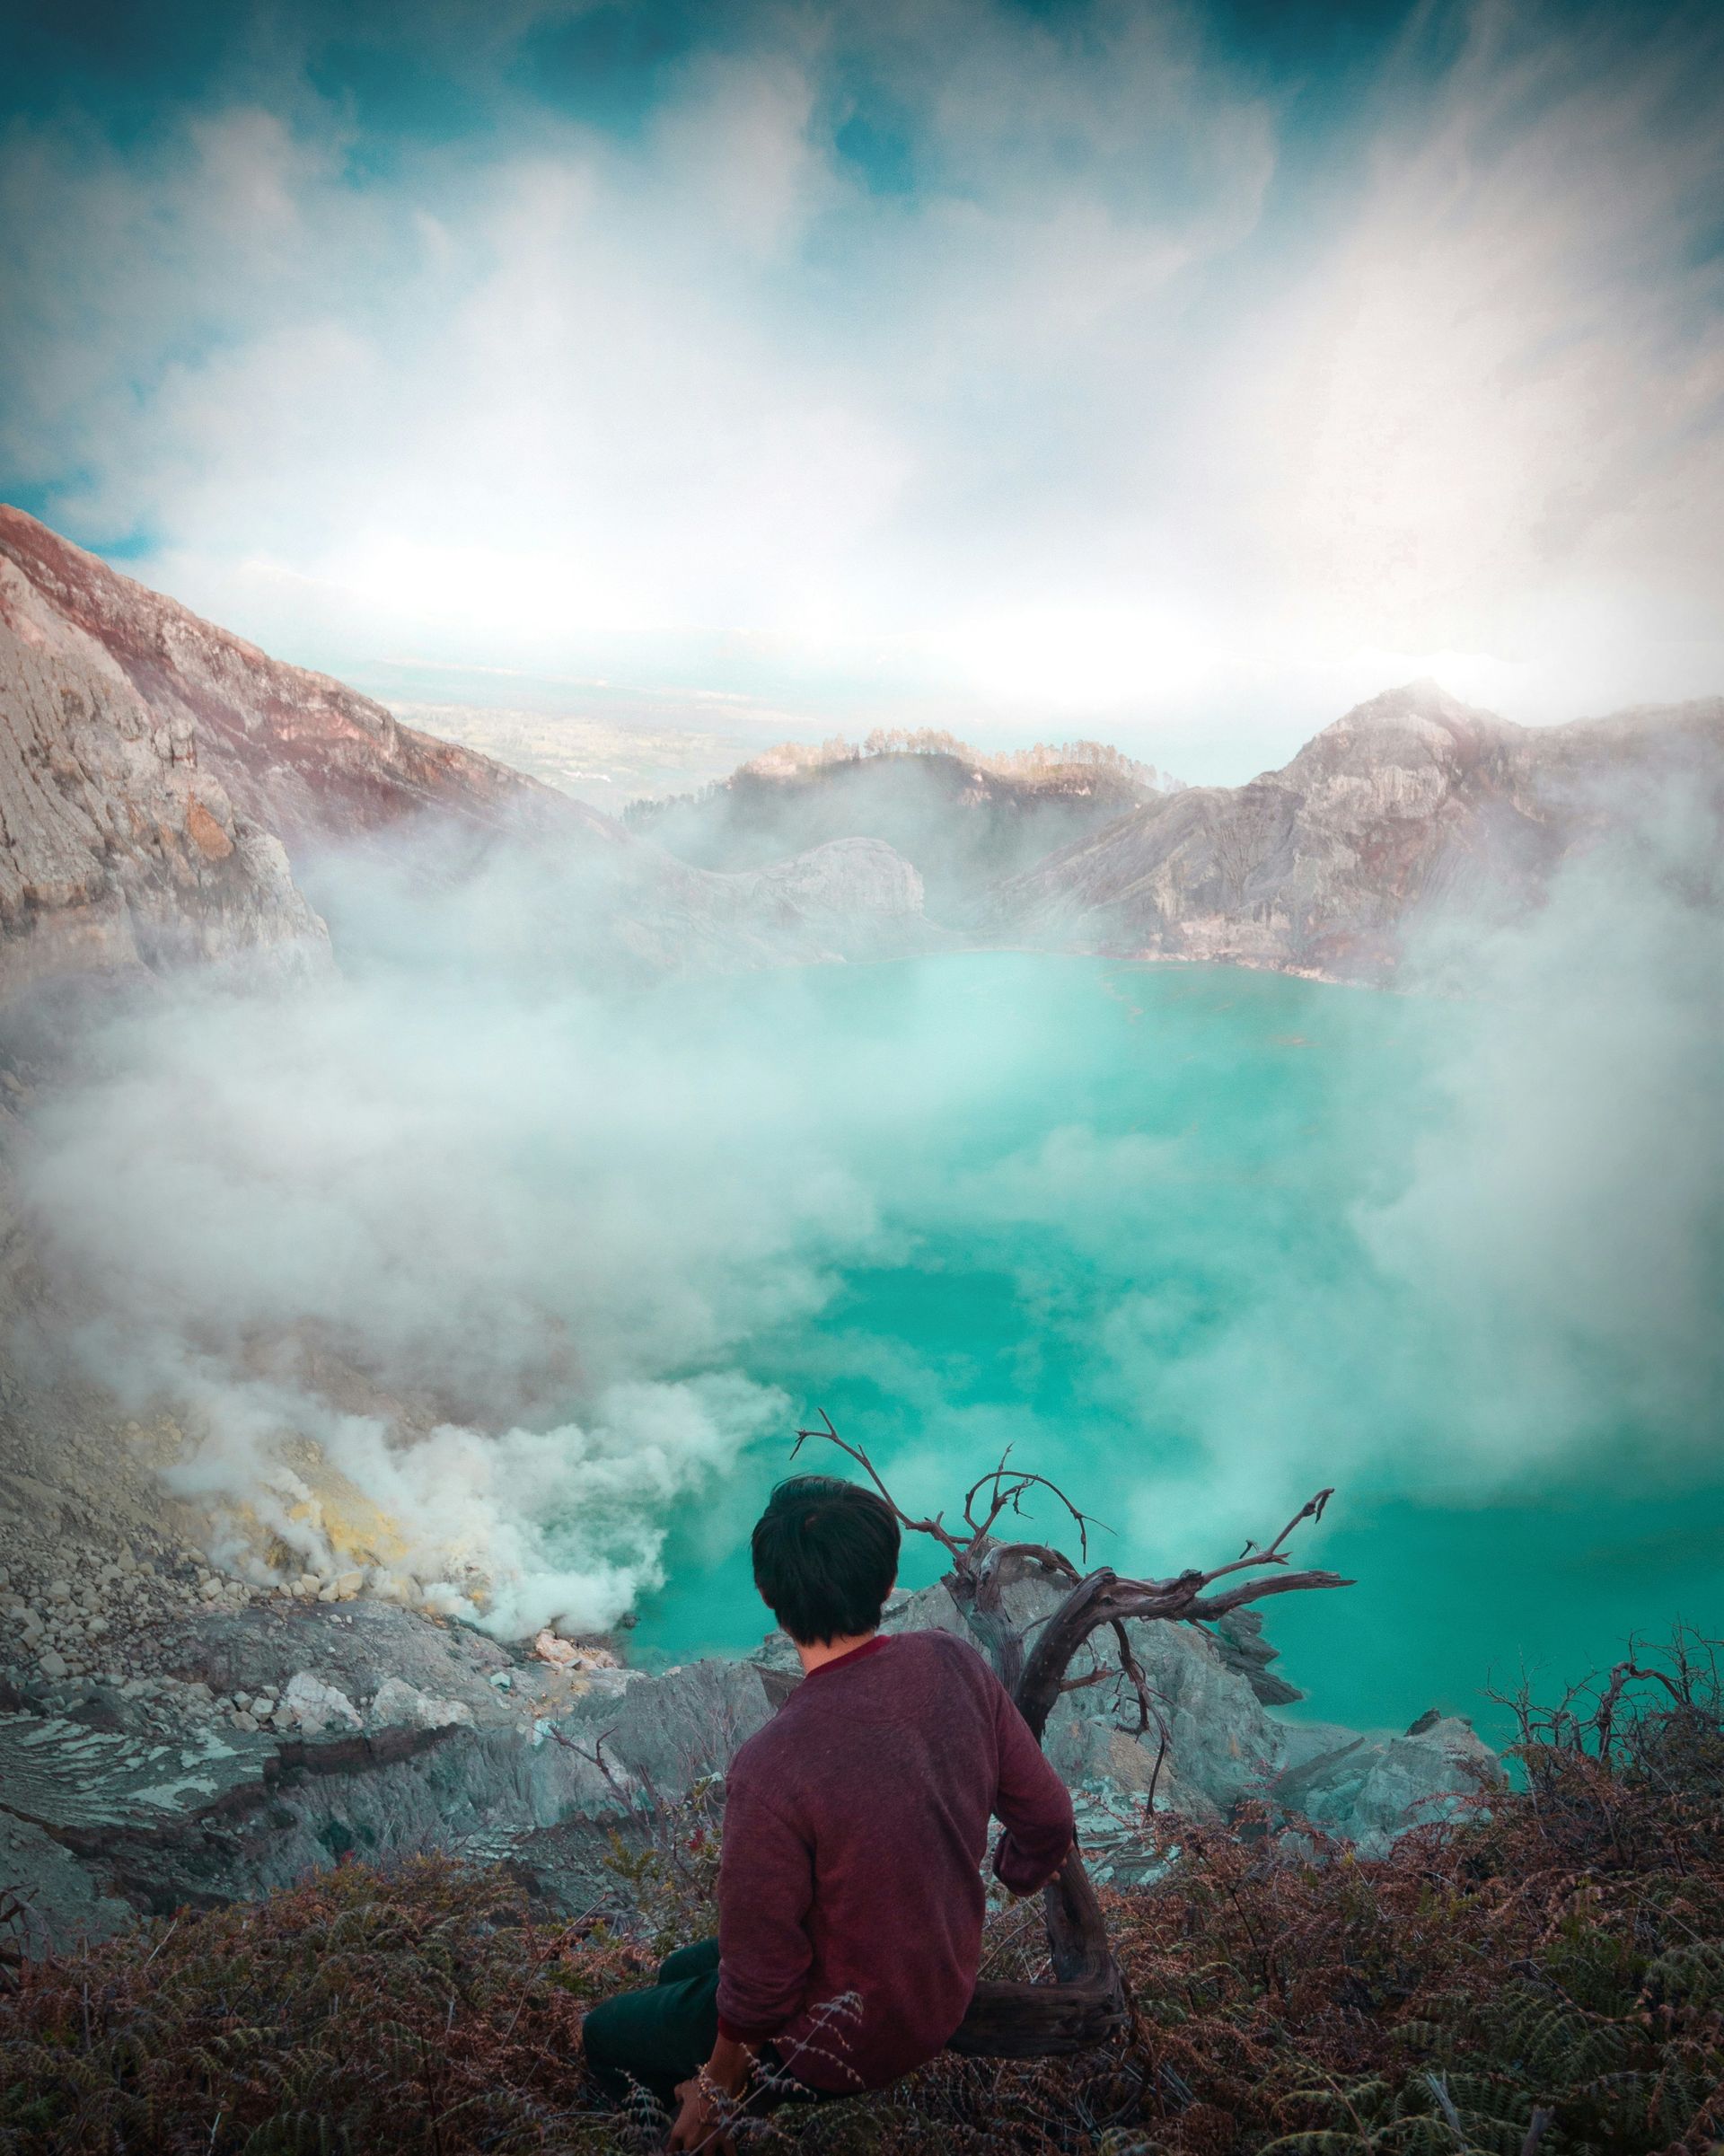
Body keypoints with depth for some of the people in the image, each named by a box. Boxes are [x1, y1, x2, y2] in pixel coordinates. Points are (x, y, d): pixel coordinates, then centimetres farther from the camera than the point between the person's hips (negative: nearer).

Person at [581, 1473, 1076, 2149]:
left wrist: (718, 2089, -2)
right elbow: (1047, 1818, -5)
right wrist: (1017, 1873, 18)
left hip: (844, 2042, -6)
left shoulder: (772, 1770, -36)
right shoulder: (955, 1665, -19)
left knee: (607, 2037, 18)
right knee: (682, 1972, 26)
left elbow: (761, 1982, -23)